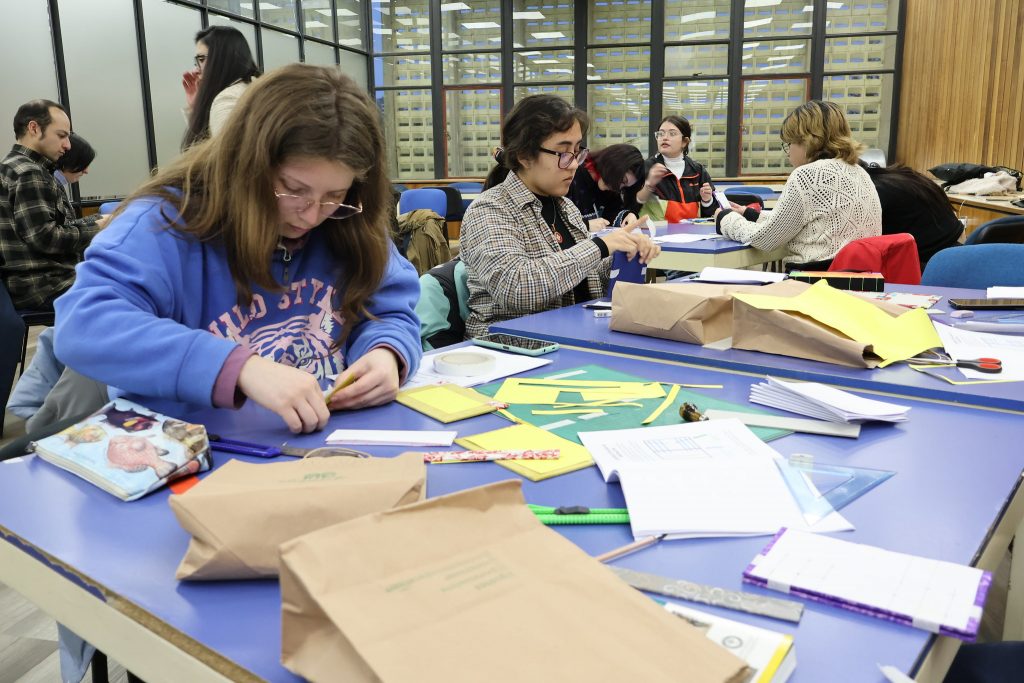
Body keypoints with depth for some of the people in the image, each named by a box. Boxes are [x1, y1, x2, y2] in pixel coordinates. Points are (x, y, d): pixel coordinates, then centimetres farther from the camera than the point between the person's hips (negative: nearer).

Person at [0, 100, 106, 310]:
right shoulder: (28, 174, -15)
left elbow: (55, 225, 14)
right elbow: (46, 238, -22)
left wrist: (97, 221, 3)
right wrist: (97, 229, -11)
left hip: (43, 277, 10)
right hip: (44, 286, -10)